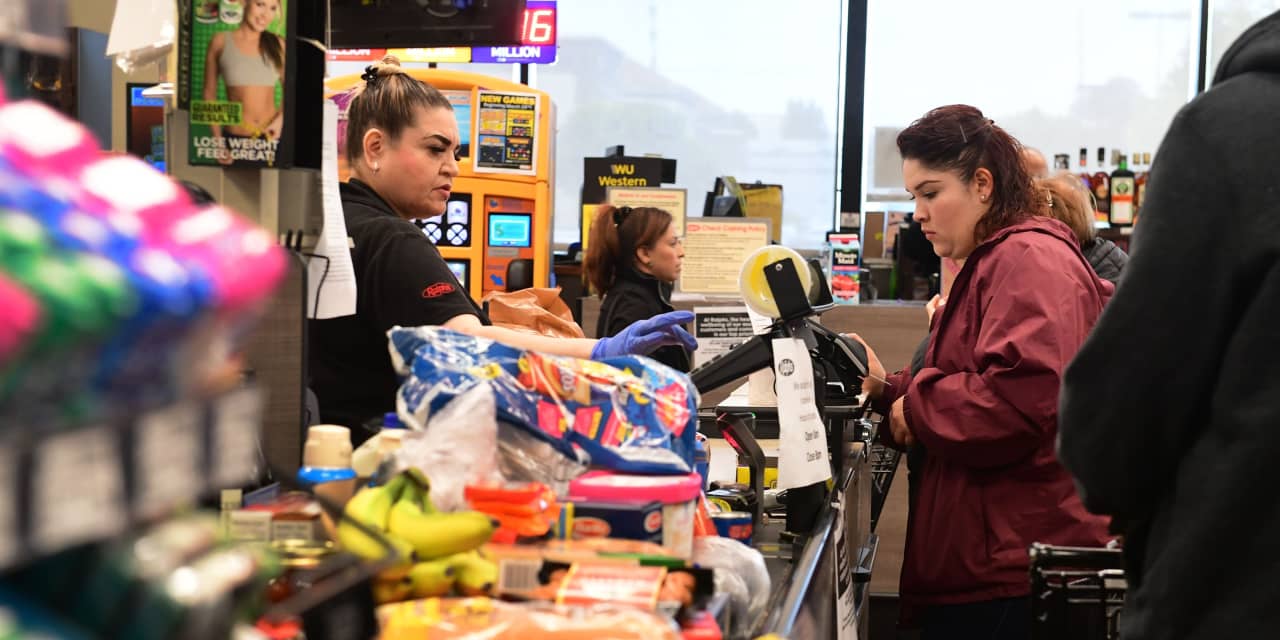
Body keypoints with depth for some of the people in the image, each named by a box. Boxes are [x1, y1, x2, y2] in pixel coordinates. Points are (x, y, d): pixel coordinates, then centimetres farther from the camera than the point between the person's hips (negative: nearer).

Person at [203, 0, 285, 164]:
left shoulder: (278, 44, 4)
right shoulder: (221, 41, 1)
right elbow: (209, 93, 5)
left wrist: (281, 118, -5)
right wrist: (218, 140, -2)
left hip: (272, 137, 1)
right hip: (235, 138, -1)